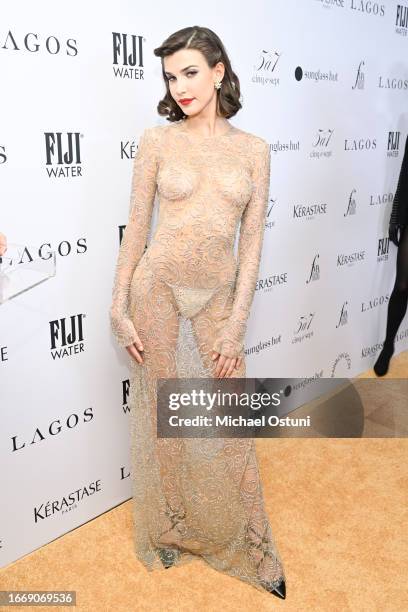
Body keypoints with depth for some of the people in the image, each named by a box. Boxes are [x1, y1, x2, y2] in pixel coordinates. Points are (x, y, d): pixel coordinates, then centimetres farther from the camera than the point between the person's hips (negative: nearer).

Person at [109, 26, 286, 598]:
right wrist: (120, 307, -4)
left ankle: (248, 546, 29)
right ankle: (169, 531, 35)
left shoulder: (254, 150, 2)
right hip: (158, 291, 0)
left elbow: (251, 240, 0)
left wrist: (236, 324, -6)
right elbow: (136, 228, 1)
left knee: (227, 426, 8)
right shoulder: (157, 141, -1)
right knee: (161, 418, 11)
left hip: (218, 298, 1)